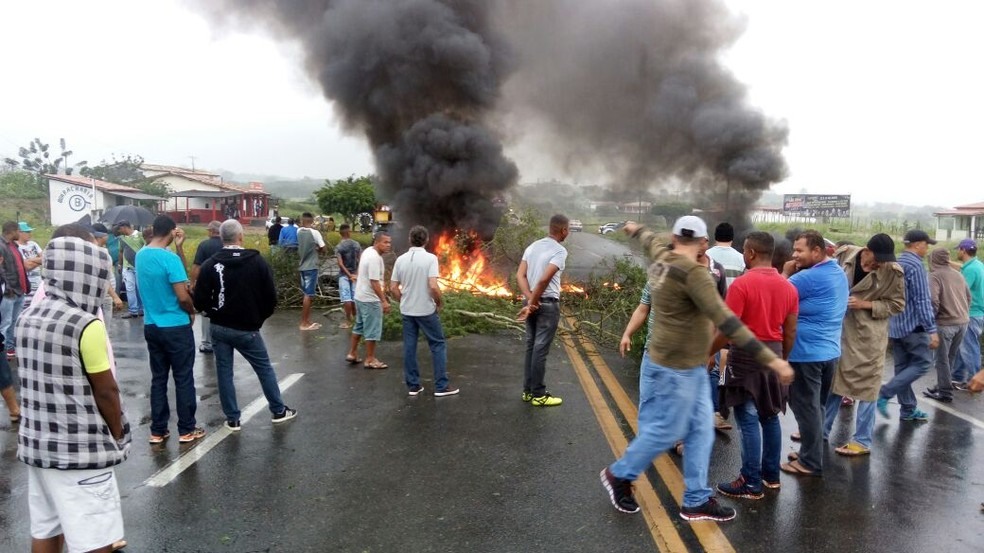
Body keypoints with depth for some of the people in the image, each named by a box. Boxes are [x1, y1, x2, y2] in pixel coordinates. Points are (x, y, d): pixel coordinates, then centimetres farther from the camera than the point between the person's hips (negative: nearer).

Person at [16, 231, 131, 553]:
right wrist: (118, 436, 3)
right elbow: (105, 392, -12)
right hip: (80, 449, -8)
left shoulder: (28, 318, 5)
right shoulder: (86, 325, -18)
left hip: (37, 443, 8)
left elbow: (36, 381, 13)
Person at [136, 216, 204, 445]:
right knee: (183, 379, 4)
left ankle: (158, 430, 18)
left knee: (158, 379, 13)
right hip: (176, 327, -7)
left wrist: (179, 247, 2)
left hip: (151, 326, 7)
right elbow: (183, 296, -21)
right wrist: (192, 312, -2)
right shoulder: (169, 258, -20)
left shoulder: (141, 255, 5)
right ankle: (187, 430, 12)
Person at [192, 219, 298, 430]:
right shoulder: (258, 262, -9)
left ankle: (232, 419, 16)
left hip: (220, 328, 1)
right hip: (247, 329, -1)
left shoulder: (209, 265, -7)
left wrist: (211, 313, 15)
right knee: (264, 368, 12)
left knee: (224, 372, 11)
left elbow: (200, 300, -6)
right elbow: (271, 296, -7)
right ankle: (279, 411, 21)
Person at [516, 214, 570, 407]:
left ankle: (528, 390, 20)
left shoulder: (533, 246, 10)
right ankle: (538, 394, 6)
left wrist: (529, 299, -8)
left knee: (531, 347, 13)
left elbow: (520, 275, 1)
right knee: (541, 349, -2)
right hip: (548, 304, -7)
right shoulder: (560, 250, -12)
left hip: (533, 303, 7)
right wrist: (533, 302, -14)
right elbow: (544, 279, -23)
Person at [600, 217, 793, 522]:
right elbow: (726, 321, -30)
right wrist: (770, 359, -29)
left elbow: (651, 241, 28)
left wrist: (637, 230, 51)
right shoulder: (692, 272, -24)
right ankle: (619, 475, 26)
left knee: (700, 431, 11)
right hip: (674, 369, -9)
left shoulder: (662, 258, 3)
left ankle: (696, 500, 20)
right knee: (664, 432, 5)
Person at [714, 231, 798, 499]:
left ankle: (752, 484, 6)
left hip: (747, 356, -7)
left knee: (748, 421, 0)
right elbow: (790, 332, 9)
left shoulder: (742, 284, -16)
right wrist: (782, 359, 21)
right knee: (770, 418, 16)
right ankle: (771, 475, 27)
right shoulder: (788, 287, 4)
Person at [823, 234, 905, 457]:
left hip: (868, 334, -3)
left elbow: (897, 304, -5)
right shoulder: (844, 254, -6)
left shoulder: (892, 272, -12)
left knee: (866, 385, 4)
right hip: (838, 328, 4)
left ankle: (862, 440, 16)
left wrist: (865, 304, -17)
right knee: (832, 379, 15)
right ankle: (822, 428, 29)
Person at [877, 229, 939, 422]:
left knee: (902, 367, 10)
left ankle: (908, 409, 15)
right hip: (913, 325, -8)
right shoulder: (916, 265, -14)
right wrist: (932, 330, -17)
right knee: (923, 363, 2)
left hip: (895, 325, 8)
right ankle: (885, 393, -7)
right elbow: (922, 301, -18)